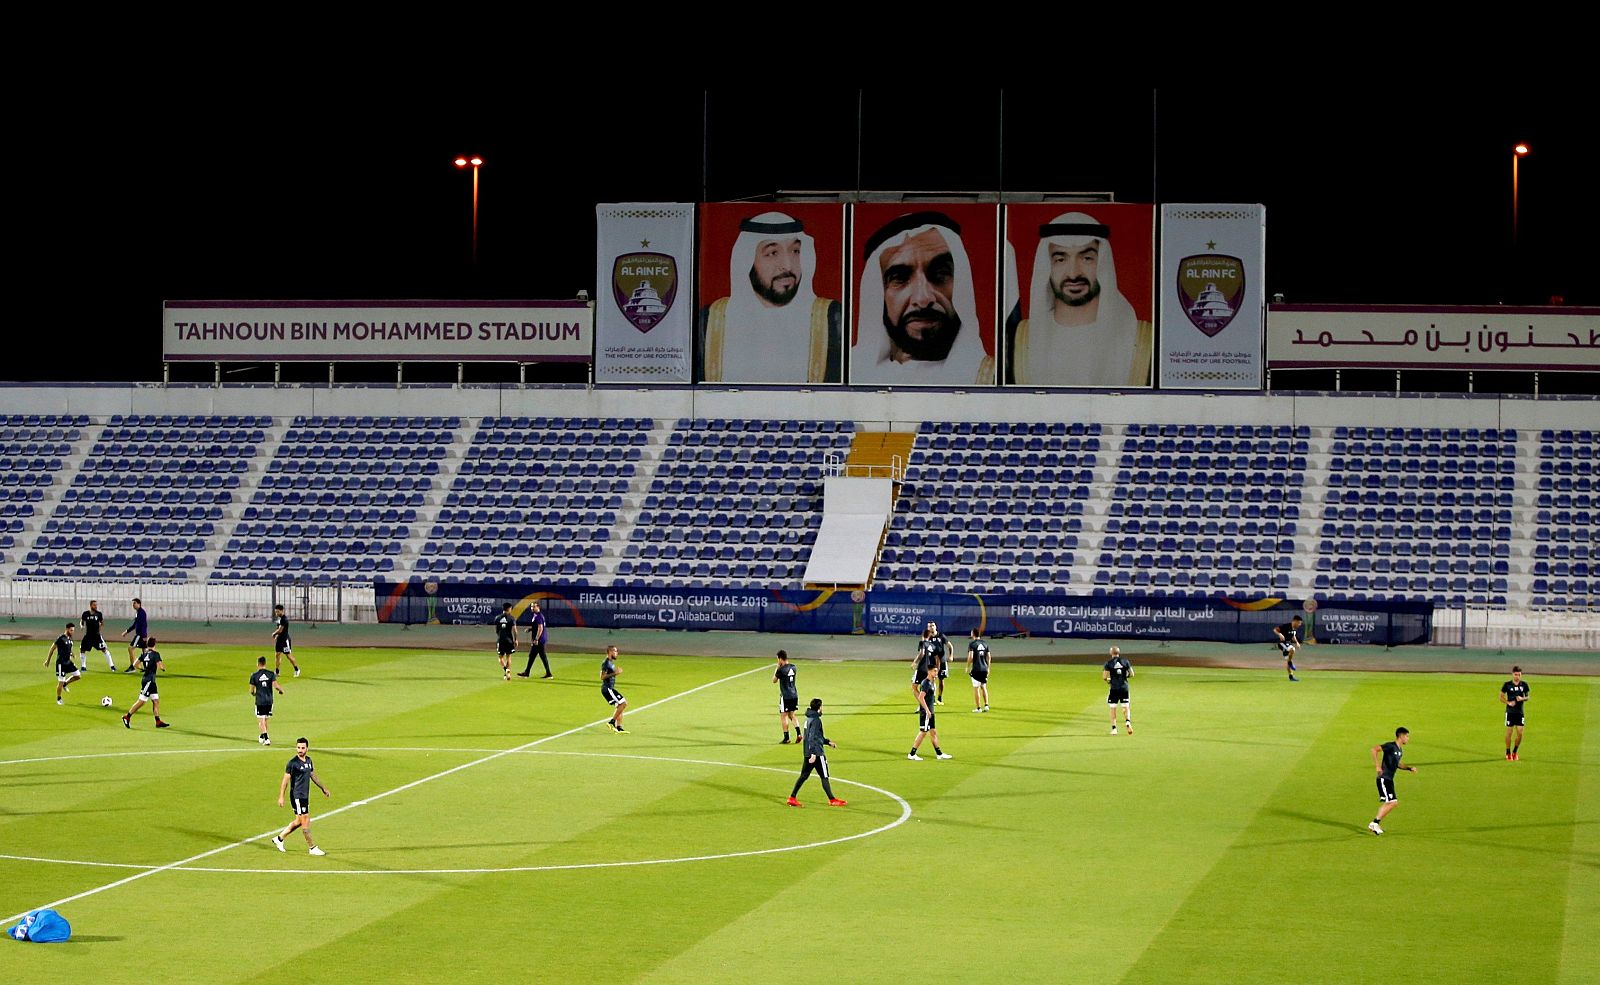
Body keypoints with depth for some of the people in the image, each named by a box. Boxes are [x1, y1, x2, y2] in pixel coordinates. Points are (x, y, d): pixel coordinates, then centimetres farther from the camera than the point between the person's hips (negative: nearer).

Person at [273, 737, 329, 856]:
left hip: (305, 796, 8)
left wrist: (323, 788, 26)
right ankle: (313, 848, 3)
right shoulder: (293, 763, -14)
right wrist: (281, 797, -14)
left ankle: (279, 838, 29)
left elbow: (313, 776, 23)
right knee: (305, 821, -4)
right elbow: (285, 780, -11)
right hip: (297, 796, -8)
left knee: (299, 821, 15)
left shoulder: (308, 760, 9)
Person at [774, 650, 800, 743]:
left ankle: (786, 738, 3)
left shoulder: (781, 670, -15)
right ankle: (798, 733, 1)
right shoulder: (793, 667, 5)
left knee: (783, 716, 3)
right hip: (794, 695, 7)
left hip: (786, 696, -7)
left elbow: (774, 680, -1)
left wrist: (777, 668, 5)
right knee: (791, 715, 16)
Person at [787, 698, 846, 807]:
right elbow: (812, 738, -23)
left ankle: (792, 797, 8)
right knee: (824, 776, 1)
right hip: (817, 753, -9)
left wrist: (827, 742, 29)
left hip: (808, 753, 9)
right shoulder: (816, 720, -16)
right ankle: (832, 800, 8)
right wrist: (813, 753, -26)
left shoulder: (809, 718, 13)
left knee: (804, 775, 10)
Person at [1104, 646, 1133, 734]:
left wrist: (1108, 680, 12)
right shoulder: (1125, 661, 2)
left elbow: (1104, 677, -9)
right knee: (1126, 707, 10)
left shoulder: (1109, 663, -5)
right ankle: (1128, 721, -17)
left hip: (1114, 688, -2)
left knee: (1113, 708, 8)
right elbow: (1131, 674, 4)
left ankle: (1114, 728, 5)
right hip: (1124, 687, 2)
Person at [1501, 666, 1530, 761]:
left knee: (1520, 733, -3)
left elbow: (1527, 697, 12)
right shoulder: (1507, 685, -2)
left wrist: (1522, 698, -11)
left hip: (1520, 712, 2)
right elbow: (1501, 697, 3)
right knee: (1509, 732, -2)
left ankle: (1515, 752, 16)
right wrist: (1508, 703, -14)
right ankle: (1508, 753, 11)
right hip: (1510, 711, -2)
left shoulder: (1524, 684, 3)